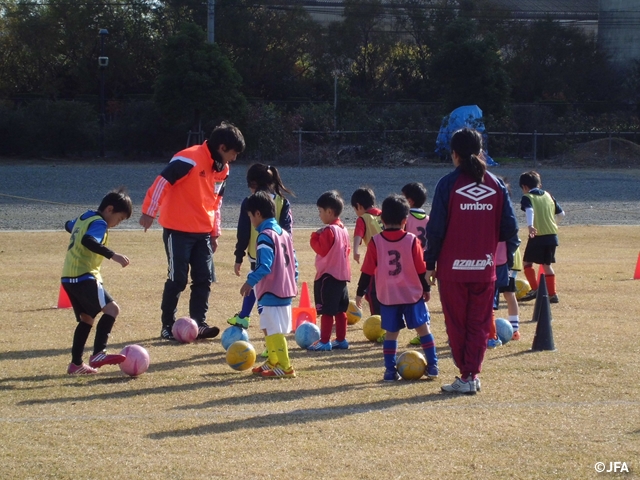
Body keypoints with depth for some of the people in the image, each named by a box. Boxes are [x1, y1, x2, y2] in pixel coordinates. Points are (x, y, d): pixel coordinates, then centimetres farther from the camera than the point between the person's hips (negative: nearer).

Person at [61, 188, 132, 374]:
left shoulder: (84, 218, 18)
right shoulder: (99, 223, -10)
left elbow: (69, 226, 39)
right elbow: (88, 241, -29)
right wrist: (112, 255, -35)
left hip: (68, 278, 10)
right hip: (84, 277, -10)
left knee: (86, 318, 16)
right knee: (111, 309, -18)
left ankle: (76, 364, 16)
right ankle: (98, 353, -29)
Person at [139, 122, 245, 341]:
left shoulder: (222, 169, 10)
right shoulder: (190, 159, -17)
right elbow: (162, 181, -19)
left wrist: (215, 232, 19)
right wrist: (149, 212, -21)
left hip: (203, 232, 8)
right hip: (178, 230, -8)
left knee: (205, 279, 3)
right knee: (177, 279, -4)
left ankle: (199, 324, 9)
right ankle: (167, 327, 6)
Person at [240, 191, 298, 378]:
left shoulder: (265, 236, -14)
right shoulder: (284, 233, 14)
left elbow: (265, 265, -24)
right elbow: (294, 263, 17)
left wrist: (250, 281, -20)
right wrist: (292, 282, 24)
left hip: (271, 293, -10)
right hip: (285, 291, 10)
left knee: (274, 330, -6)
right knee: (269, 328, 20)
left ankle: (284, 367, -7)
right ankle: (273, 362, 30)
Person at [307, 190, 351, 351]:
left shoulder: (328, 231, -16)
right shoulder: (343, 229, 11)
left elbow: (321, 249, -19)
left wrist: (315, 237, -8)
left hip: (328, 275, -9)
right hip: (342, 275, 9)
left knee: (326, 311, -4)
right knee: (340, 310, 12)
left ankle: (324, 341, -2)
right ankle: (341, 339, 16)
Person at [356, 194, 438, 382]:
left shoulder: (375, 242, -6)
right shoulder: (412, 240, -6)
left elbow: (367, 270, -3)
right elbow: (421, 269, -2)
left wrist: (360, 292, 6)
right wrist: (426, 288, 11)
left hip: (387, 296, 1)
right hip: (413, 294, -1)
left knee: (391, 332, 8)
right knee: (423, 328, 9)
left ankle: (390, 370, 4)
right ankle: (432, 366, 9)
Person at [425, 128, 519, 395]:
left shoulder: (448, 184, -7)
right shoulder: (496, 185, 3)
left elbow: (436, 229, -8)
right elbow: (509, 227, 2)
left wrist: (430, 264, 0)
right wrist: (508, 258, 15)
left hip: (453, 267, -3)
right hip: (485, 268, 3)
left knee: (457, 324, 6)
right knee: (479, 324, 10)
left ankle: (466, 376, 4)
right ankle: (472, 374, 6)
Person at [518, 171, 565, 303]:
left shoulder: (527, 197, -2)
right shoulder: (548, 196, 15)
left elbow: (529, 211, -23)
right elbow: (561, 214, 17)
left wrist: (530, 225, -39)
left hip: (537, 236, -6)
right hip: (552, 235, 6)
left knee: (527, 262, 8)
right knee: (547, 264, 15)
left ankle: (535, 289, -2)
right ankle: (552, 294, 12)